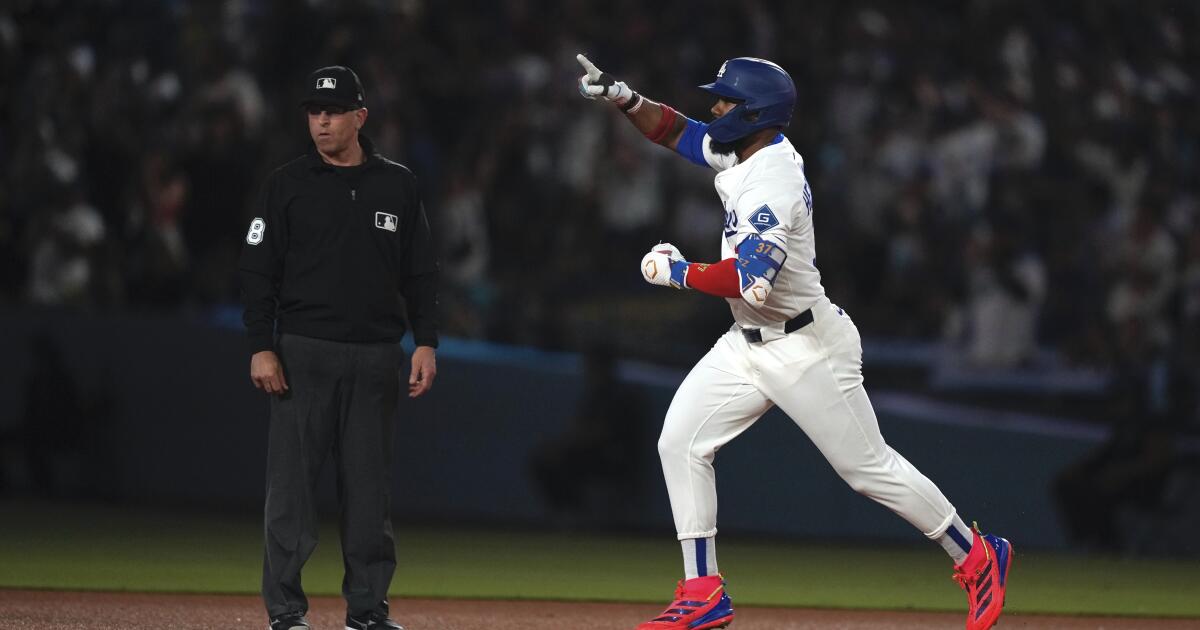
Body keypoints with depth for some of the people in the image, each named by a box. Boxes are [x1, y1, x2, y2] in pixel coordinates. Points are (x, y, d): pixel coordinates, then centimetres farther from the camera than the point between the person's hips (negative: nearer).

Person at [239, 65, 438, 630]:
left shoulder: (397, 185, 9)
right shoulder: (288, 184, 3)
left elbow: (420, 272, 12)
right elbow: (258, 270, 0)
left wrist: (426, 342, 2)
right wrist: (261, 348, -9)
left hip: (376, 357, 2)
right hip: (304, 353, -2)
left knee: (370, 487, 5)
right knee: (292, 482, -5)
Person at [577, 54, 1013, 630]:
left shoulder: (772, 185, -26)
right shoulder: (742, 155, 2)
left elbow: (749, 282, -36)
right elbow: (674, 131, 16)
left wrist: (677, 271, -23)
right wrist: (624, 97, -2)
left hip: (808, 349, -9)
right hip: (749, 344, 9)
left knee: (868, 467, -2)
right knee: (681, 442, -1)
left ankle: (977, 556, 15)